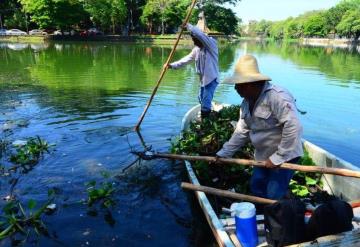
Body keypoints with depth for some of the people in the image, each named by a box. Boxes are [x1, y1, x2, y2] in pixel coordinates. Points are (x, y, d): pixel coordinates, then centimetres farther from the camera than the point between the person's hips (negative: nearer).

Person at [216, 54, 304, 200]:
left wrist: (278, 157, -26)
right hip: (263, 156, 8)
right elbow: (242, 132, 6)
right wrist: (223, 154, 4)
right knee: (256, 188, 16)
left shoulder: (277, 97, -27)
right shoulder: (247, 102, 1)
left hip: (285, 155, -8)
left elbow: (293, 127, -32)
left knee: (274, 196, -4)